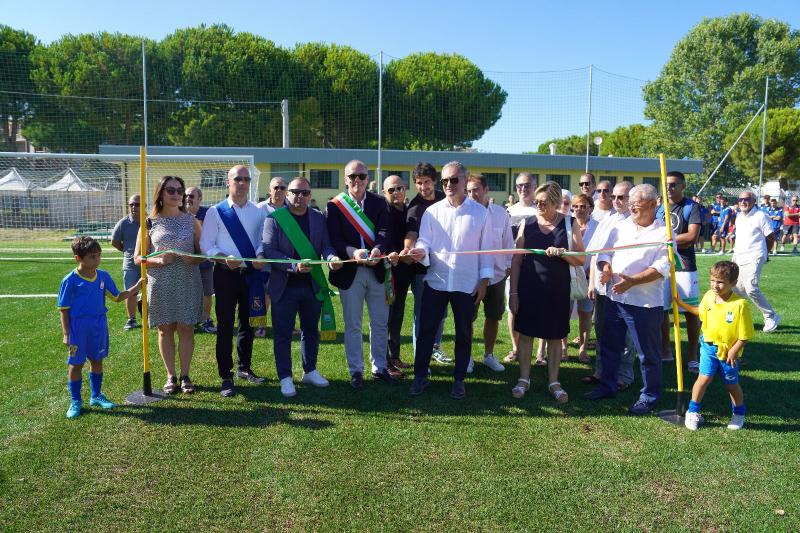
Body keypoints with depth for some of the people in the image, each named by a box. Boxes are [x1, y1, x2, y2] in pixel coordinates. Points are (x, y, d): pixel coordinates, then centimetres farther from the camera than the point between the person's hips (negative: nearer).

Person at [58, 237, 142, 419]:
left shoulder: (103, 276, 0)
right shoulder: (70, 281, -13)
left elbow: (117, 297, 9)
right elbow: (64, 310, -8)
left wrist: (136, 287, -2)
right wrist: (66, 334, -10)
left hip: (99, 325, 4)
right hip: (78, 327, -4)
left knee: (97, 360, 15)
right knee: (75, 364, 6)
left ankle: (96, 396, 31)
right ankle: (75, 401, 21)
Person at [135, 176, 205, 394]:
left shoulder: (192, 221, 6)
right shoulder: (150, 222, 3)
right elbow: (138, 258, 4)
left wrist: (193, 259, -14)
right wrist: (159, 260, -14)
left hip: (188, 282, 0)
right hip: (160, 284, 0)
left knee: (186, 328, 2)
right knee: (165, 329, 6)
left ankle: (185, 375, 14)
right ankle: (171, 376, 17)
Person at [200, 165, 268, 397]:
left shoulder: (259, 212, 7)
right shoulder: (215, 211, -3)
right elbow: (205, 244, -5)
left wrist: (261, 258, -10)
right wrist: (224, 258, -21)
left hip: (251, 273, 4)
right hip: (226, 274, -3)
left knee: (248, 323, 15)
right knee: (225, 327, 1)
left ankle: (244, 368, 32)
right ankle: (226, 377, 11)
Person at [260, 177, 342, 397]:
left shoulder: (319, 219, 5)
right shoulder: (274, 218, -7)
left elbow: (326, 246, 3)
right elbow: (269, 251, -13)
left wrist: (332, 258, -21)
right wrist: (294, 265, -27)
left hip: (313, 285, 4)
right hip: (284, 286, -4)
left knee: (311, 330, 16)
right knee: (282, 334, 4)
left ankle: (310, 371, 32)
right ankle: (285, 378, 16)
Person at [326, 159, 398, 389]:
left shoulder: (379, 203, 5)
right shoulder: (335, 205, -1)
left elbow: (384, 231, -9)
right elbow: (334, 239, -11)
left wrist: (378, 250, -30)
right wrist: (352, 252, -30)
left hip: (377, 270, 2)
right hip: (350, 272, -2)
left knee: (380, 323, 12)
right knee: (353, 325, 8)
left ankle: (379, 368, 28)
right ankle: (356, 371, 21)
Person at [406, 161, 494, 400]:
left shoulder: (480, 212, 0)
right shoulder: (432, 212, 3)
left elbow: (485, 249, 2)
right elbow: (424, 241, -2)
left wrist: (484, 279, -2)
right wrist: (420, 251, -25)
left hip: (467, 284, -1)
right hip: (435, 281, 1)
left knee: (463, 334, 10)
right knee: (426, 330, 5)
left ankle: (459, 380, 24)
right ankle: (420, 376, 19)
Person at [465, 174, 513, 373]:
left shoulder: (501, 213, -1)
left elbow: (508, 242, 8)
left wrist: (509, 265, 8)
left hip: (497, 274, 3)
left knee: (493, 317, 14)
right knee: (468, 318, 6)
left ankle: (489, 354, 32)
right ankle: (467, 356, 24)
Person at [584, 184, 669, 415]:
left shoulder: (663, 233, -7)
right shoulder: (621, 227, 8)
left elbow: (662, 267, -15)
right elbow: (605, 253, 11)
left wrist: (632, 281, -25)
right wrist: (606, 268, -12)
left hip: (645, 303, -6)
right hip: (615, 298, 6)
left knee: (648, 352, 5)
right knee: (609, 345, 17)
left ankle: (649, 396, 21)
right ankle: (607, 385, 34)